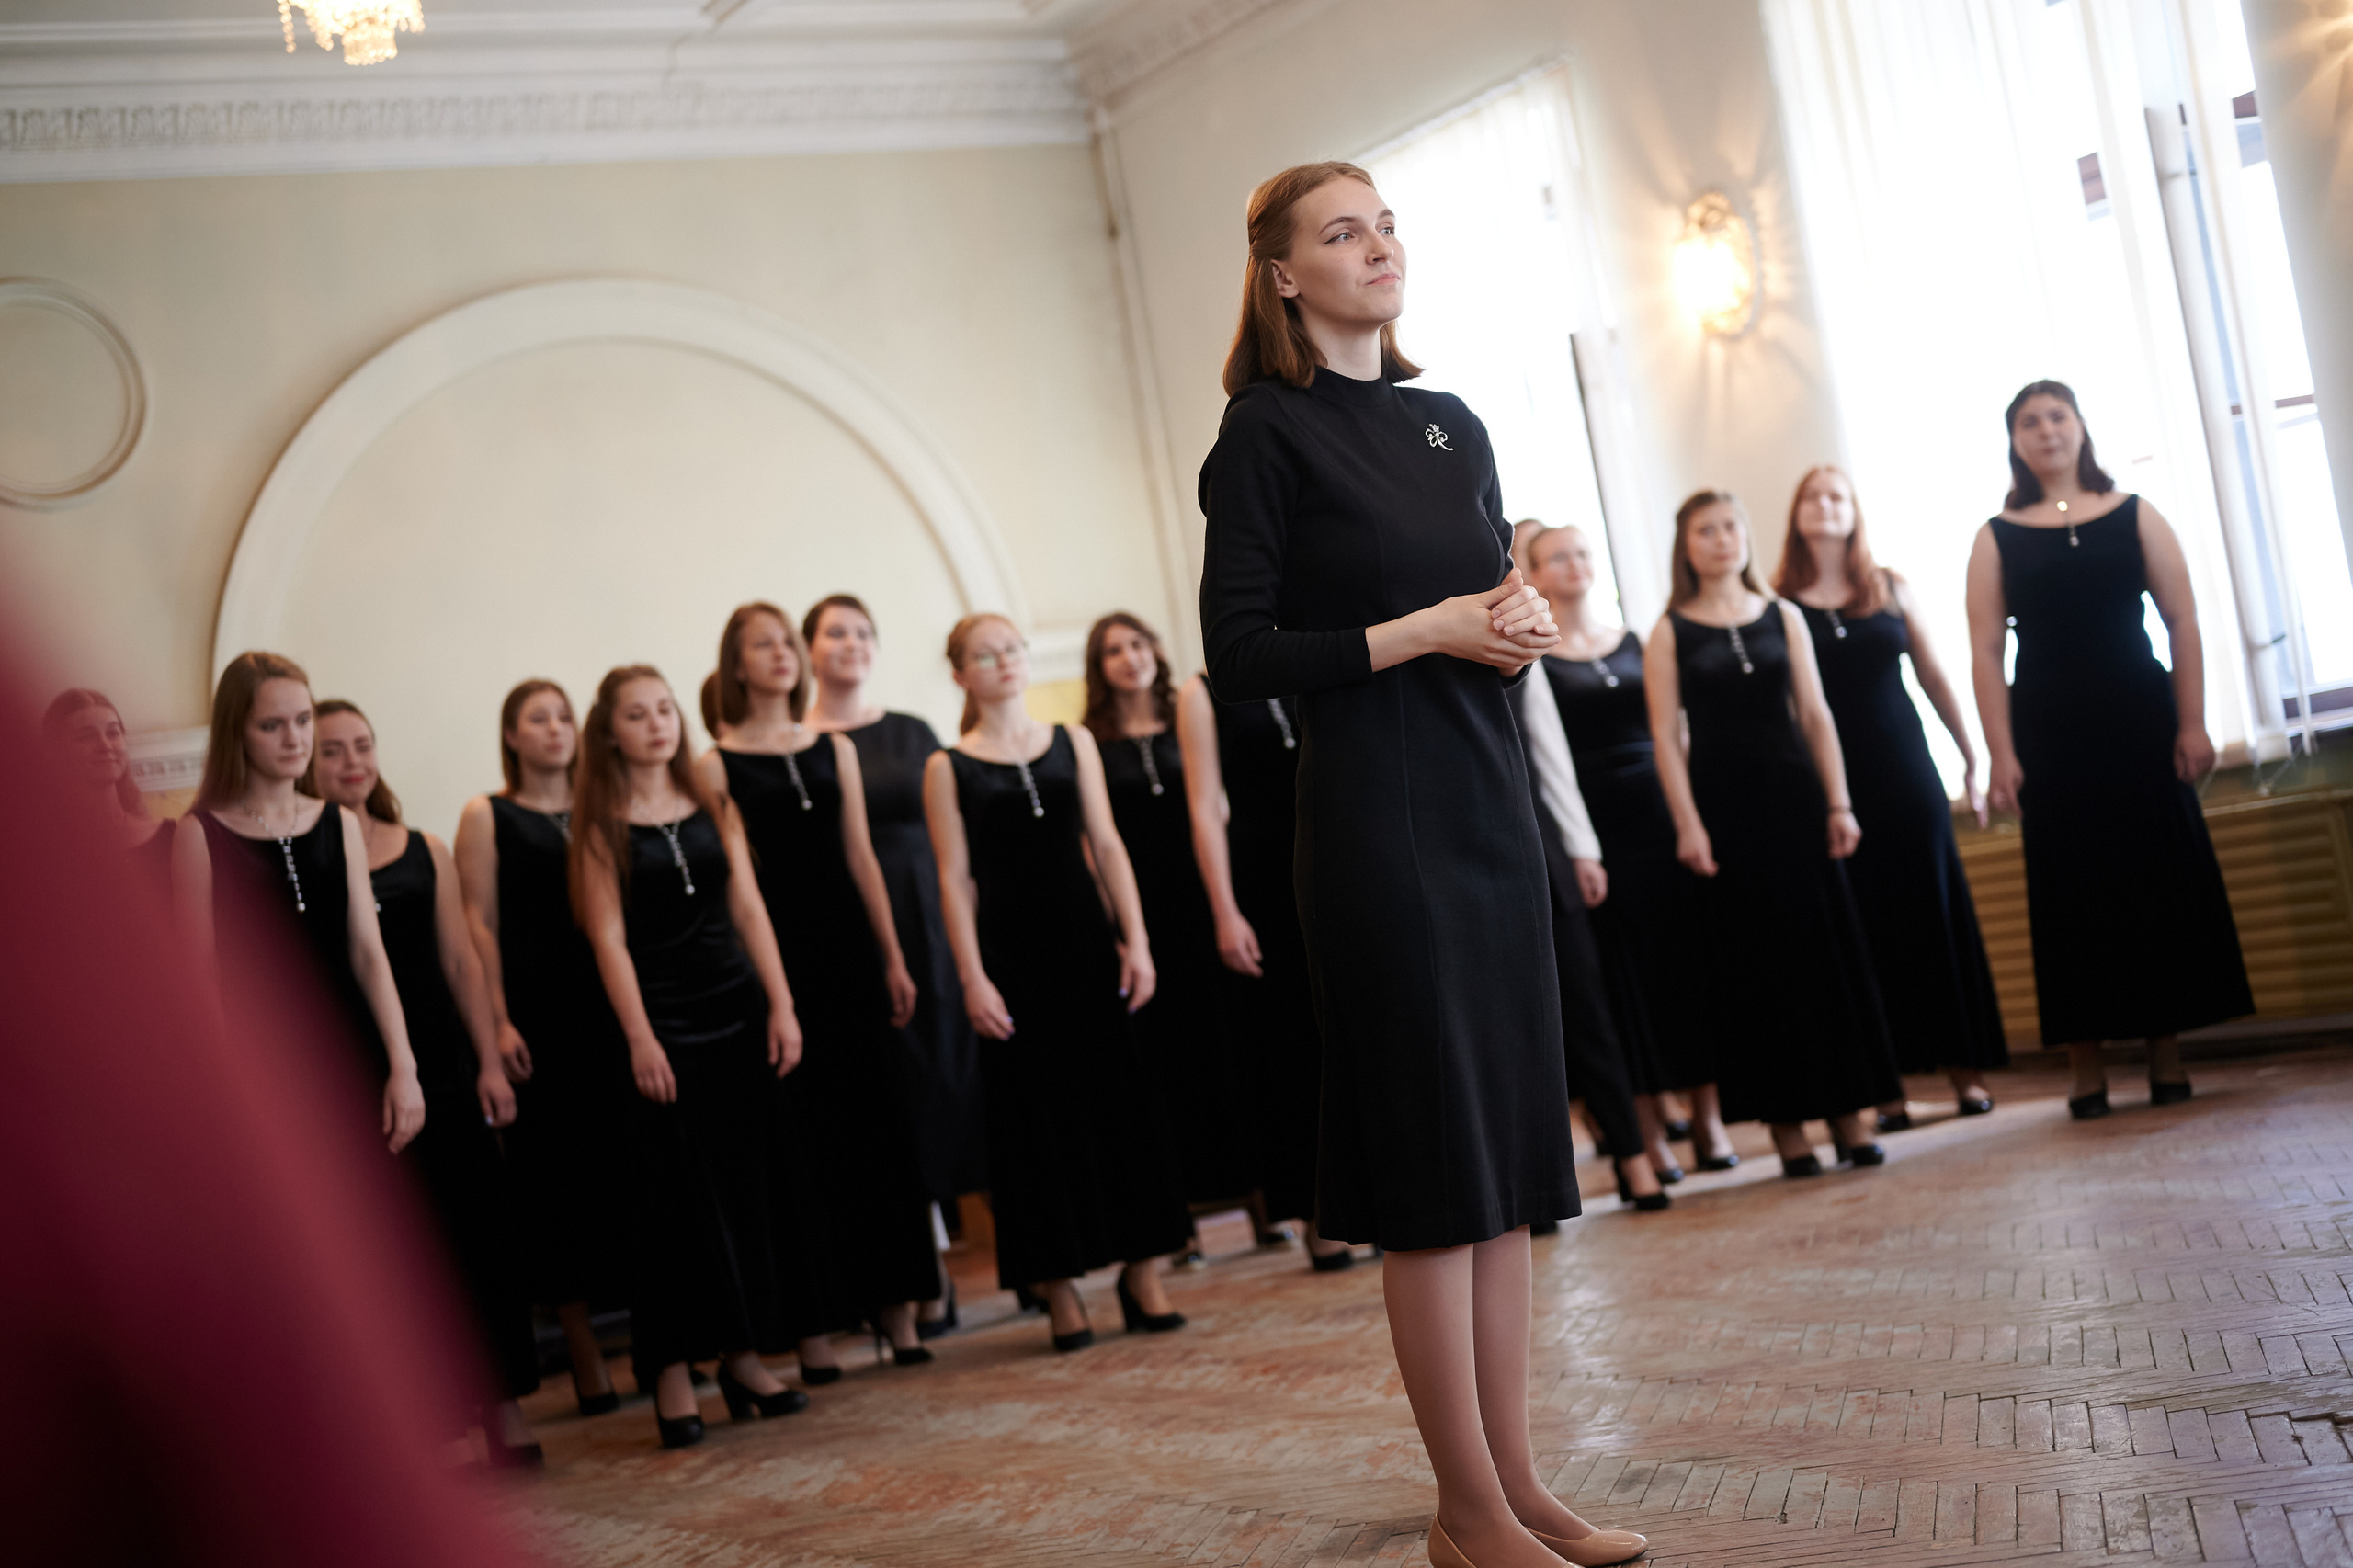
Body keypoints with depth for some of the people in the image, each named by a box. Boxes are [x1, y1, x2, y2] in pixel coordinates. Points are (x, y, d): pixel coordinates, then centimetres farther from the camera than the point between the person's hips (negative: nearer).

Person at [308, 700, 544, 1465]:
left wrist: (489, 1062, 5)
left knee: (476, 1236, 3)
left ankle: (502, 1401, 12)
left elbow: (461, 961, 9)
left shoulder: (425, 852, 8)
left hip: (440, 1069, 3)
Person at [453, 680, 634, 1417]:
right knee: (555, 1174, -1)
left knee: (630, 1163, 1)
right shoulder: (486, 816, 4)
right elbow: (480, 923, -2)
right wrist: (498, 1022, -11)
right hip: (538, 1016, -3)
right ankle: (585, 1353, 6)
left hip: (613, 1006, 3)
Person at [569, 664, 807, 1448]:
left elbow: (748, 908, 7)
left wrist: (781, 1004, 0)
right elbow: (609, 938, -7)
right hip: (663, 1020, -4)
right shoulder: (600, 823, -2)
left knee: (745, 1188, 6)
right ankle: (671, 1370, 2)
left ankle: (743, 1354, 15)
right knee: (676, 1196, -4)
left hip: (738, 1010, 4)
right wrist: (639, 1038, -14)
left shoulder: (713, 806, 9)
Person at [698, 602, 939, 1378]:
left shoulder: (835, 749, 11)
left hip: (849, 944, 4)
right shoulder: (718, 764, -1)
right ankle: (813, 1326, 4)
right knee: (799, 1135, -2)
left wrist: (894, 959, 6)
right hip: (778, 955, -4)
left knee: (877, 1123, 5)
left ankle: (896, 1308, 13)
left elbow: (861, 858, 11)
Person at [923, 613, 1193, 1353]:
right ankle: (1060, 1290, 7)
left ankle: (1143, 1274, 10)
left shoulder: (1073, 742, 9)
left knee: (1119, 1095, 2)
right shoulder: (948, 768, 1)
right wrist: (973, 978, -10)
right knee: (1039, 1113, 1)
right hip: (1012, 953, -2)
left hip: (1087, 943, 2)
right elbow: (955, 879, -3)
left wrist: (1135, 939, -2)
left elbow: (1106, 846, 6)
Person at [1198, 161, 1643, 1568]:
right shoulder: (1269, 431, -5)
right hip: (1375, 826, -7)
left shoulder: (1452, 427, 14)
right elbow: (1240, 658, -10)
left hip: (1490, 804, 7)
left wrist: (1521, 627, -1)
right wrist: (1423, 630, -15)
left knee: (1512, 1161, 8)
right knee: (1434, 1175, -3)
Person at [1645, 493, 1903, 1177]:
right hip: (1724, 803, -2)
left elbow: (1815, 715, 6)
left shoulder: (1782, 617, 9)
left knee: (1829, 948, 2)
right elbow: (1666, 734, -3)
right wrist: (1688, 825, -11)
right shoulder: (1670, 633, 2)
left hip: (1794, 794, 2)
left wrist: (1839, 803, -1)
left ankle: (1848, 1114, 9)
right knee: (1757, 961, 0)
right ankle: (1786, 1126, 6)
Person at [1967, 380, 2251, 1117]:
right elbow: (1986, 651, -2)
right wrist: (2001, 753, -10)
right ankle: (2087, 1069, 7)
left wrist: (2191, 725, -7)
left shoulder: (2134, 516, 6)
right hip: (2049, 732, 0)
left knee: (2161, 877, 2)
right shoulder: (1997, 538, 4)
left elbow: (2182, 622, 2)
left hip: (2140, 720, 1)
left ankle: (2167, 1057, 12)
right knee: (2071, 890, 1)